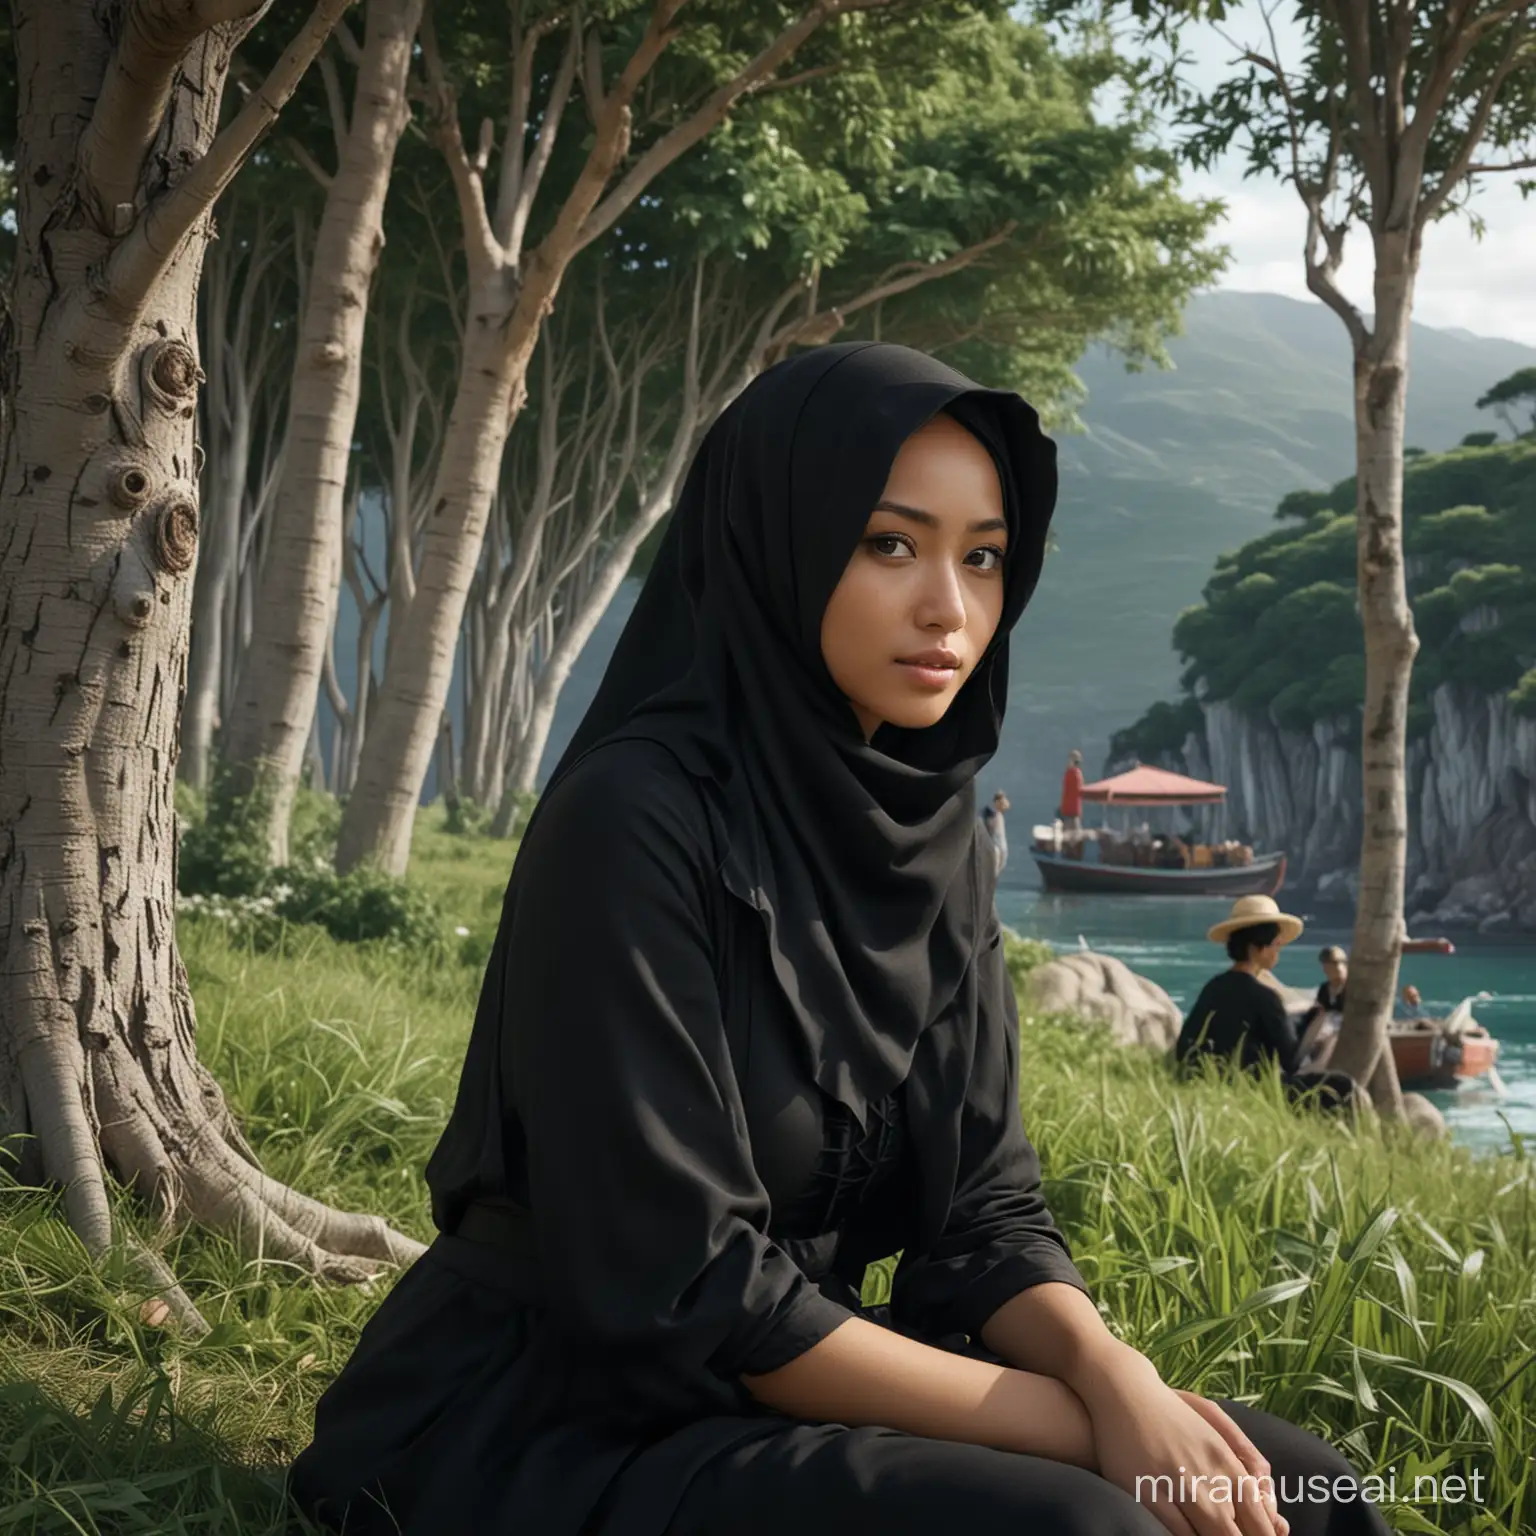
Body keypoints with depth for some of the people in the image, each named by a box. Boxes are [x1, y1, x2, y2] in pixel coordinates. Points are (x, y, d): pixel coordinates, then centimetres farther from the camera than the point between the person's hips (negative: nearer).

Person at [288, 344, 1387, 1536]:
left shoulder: (935, 837, 2)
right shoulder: (632, 819, -21)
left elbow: (981, 1205, 1)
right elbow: (680, 1287, -23)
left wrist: (1117, 1377, -20)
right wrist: (1080, 1421, -20)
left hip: (789, 1385, 7)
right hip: (561, 1432, -7)